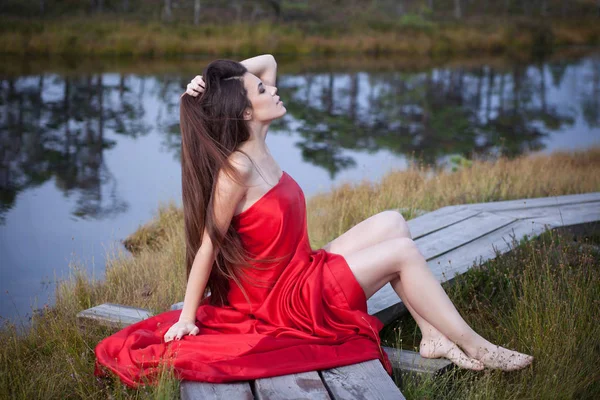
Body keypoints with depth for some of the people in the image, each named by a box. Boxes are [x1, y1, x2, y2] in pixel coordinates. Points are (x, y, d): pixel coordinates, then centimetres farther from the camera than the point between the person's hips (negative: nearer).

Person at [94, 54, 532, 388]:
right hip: (284, 300, -9)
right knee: (403, 251, -11)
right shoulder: (236, 167, -24)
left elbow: (268, 61, 10)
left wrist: (213, 82, -6)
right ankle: (476, 349, 0)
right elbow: (207, 245, -19)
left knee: (392, 223, 3)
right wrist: (186, 319, -14)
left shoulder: (257, 145, 1)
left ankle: (433, 337, 2)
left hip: (304, 274, 9)